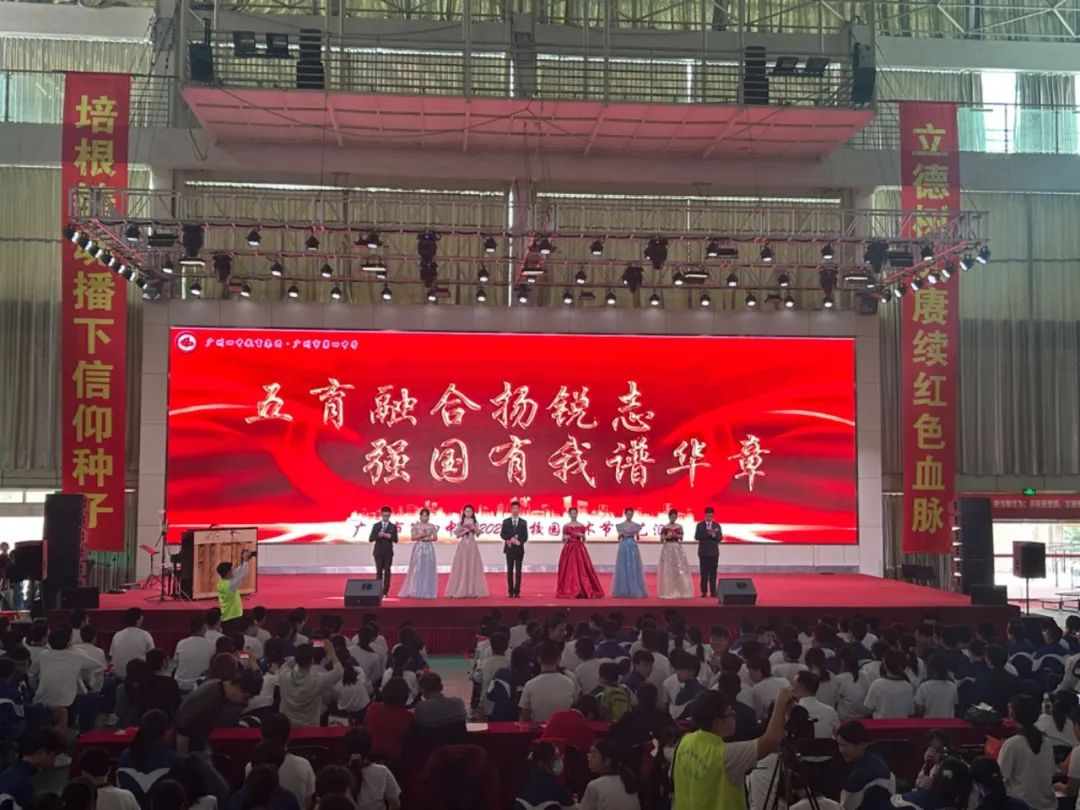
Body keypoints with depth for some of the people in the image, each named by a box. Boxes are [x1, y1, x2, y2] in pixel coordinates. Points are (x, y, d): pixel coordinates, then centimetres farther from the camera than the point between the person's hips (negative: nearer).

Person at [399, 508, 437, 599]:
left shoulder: (432, 526, 6)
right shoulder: (416, 525, 3)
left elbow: (435, 538, 5)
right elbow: (413, 537, -2)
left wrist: (428, 538, -11)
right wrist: (421, 535, -16)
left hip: (429, 549, 1)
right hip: (418, 548, -1)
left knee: (428, 570, 0)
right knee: (417, 569, -5)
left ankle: (427, 592, 3)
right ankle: (416, 591, -1)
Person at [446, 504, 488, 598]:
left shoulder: (474, 522, 8)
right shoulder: (460, 522, 4)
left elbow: (477, 534, 3)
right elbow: (457, 535, 1)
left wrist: (474, 528, -14)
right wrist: (465, 531, -14)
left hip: (472, 546, 1)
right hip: (462, 545, -1)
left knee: (473, 567, -1)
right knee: (461, 568, -3)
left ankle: (473, 591, 3)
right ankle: (459, 591, 0)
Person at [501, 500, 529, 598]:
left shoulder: (523, 522, 5)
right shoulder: (506, 521, 5)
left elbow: (525, 536, 1)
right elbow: (502, 534, -1)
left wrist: (519, 542, -16)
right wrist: (511, 539, -16)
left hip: (519, 549, 0)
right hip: (509, 549, 0)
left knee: (518, 570, -1)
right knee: (510, 570, 2)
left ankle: (517, 591, 0)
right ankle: (510, 591, 5)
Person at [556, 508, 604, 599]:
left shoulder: (581, 526, 7)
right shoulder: (565, 526, 5)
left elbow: (584, 540, 10)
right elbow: (563, 540, 9)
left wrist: (582, 535, -10)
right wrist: (565, 537, -13)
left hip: (579, 549, 0)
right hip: (568, 549, 0)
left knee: (581, 568, -5)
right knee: (568, 569, -3)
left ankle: (583, 591, -2)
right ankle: (568, 591, 2)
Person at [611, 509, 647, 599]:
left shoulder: (636, 525, 7)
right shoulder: (621, 525, 5)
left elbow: (637, 538, 6)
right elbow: (619, 538, 5)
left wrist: (635, 533, -13)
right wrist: (621, 534, -14)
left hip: (633, 546, 1)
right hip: (624, 546, -1)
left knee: (634, 567, -3)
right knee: (623, 567, -2)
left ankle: (635, 590, 1)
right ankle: (623, 591, 3)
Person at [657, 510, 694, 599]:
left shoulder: (679, 527, 6)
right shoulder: (664, 527, 0)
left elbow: (681, 538, 6)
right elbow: (661, 540, 0)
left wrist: (677, 536, -13)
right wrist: (667, 536, -17)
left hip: (677, 549, 2)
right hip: (667, 548, -2)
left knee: (680, 569, -3)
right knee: (667, 570, -2)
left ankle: (680, 591, 2)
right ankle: (668, 592, 3)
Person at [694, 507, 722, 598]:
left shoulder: (717, 525, 5)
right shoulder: (700, 525, 3)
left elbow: (720, 538, -2)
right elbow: (697, 537, -9)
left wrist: (713, 534, -22)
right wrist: (707, 533, -19)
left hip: (714, 552, 1)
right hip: (703, 552, -1)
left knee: (713, 573, 0)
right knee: (704, 573, 0)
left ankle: (713, 592, 1)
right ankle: (704, 592, 3)